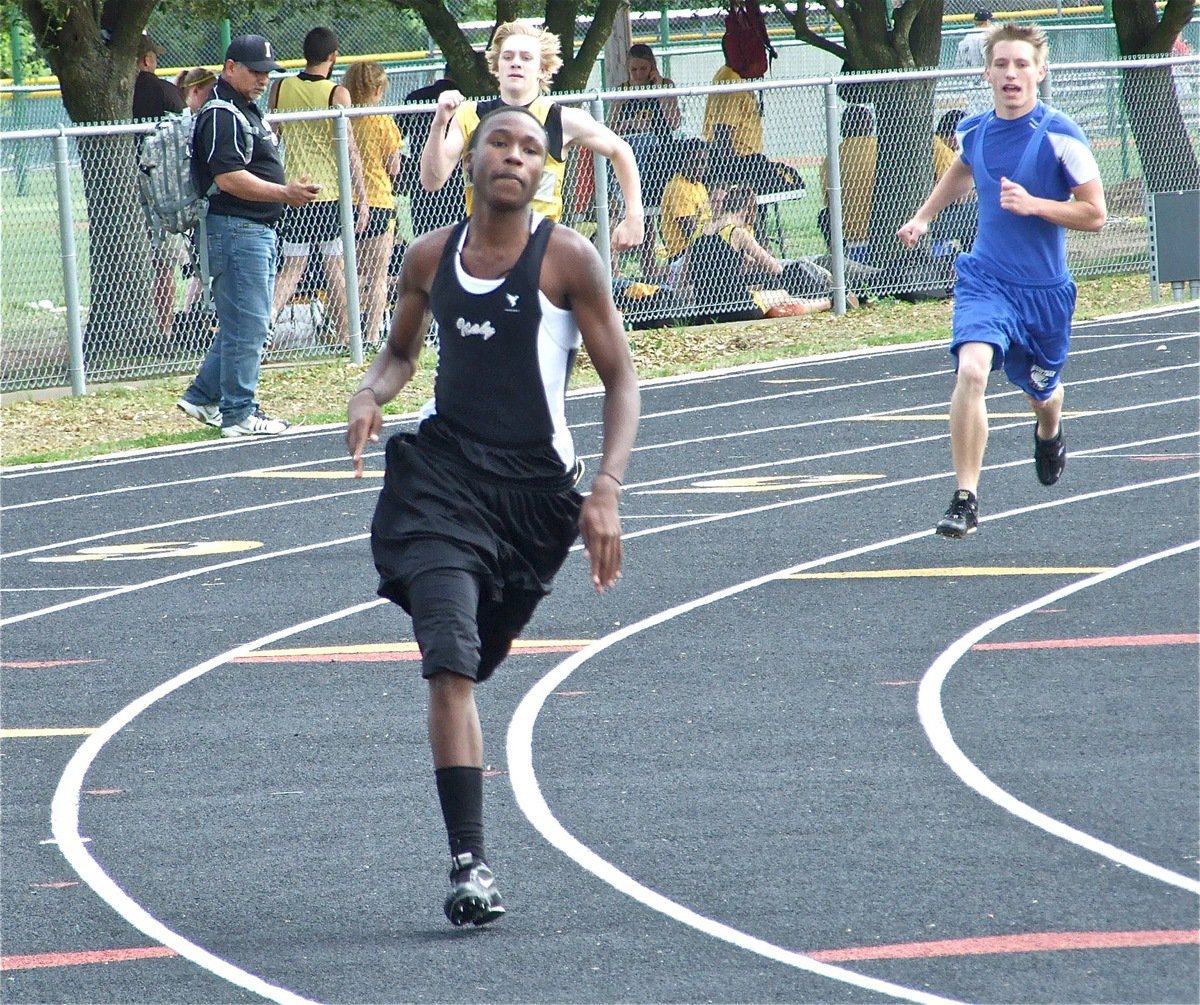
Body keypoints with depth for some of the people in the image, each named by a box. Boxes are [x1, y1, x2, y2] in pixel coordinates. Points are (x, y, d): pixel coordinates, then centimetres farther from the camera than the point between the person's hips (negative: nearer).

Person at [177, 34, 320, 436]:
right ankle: (239, 414, -3)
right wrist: (284, 193, -25)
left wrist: (290, 191, 16)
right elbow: (229, 179, -23)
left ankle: (203, 397, 23)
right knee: (247, 325, -7)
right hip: (236, 228, -11)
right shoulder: (221, 116, -15)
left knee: (247, 324, 15)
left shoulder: (248, 110, 18)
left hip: (260, 230, 11)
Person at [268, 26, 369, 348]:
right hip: (331, 194, -3)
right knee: (335, 267, 6)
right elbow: (349, 150, -10)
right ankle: (343, 336, 10)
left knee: (292, 268, 6)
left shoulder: (280, 89, 3)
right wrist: (362, 198, -5)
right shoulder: (337, 94, -8)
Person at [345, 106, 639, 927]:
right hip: (443, 468, 1)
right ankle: (469, 861, -20)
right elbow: (403, 350, 23)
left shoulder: (567, 259, -5)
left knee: (472, 661, 11)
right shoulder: (430, 258, 6)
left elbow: (621, 380, -4)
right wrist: (371, 394, -1)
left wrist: (607, 491, -15)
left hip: (535, 487, -1)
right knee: (451, 663, -17)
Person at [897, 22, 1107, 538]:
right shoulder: (976, 130, 0)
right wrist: (923, 216, 22)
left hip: (1044, 290, -1)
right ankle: (965, 498, -20)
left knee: (1041, 390, 20)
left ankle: (1049, 433, 59)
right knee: (971, 370, -24)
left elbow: (1094, 214, -12)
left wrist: (1033, 205, -24)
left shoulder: (1060, 136, -15)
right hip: (985, 279, 1)